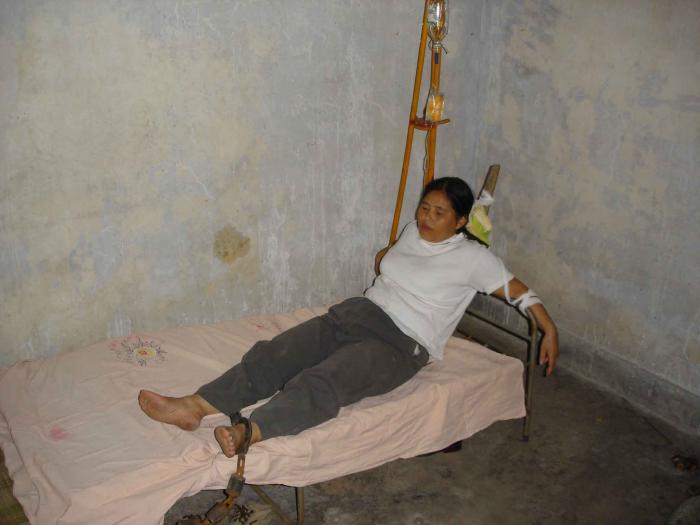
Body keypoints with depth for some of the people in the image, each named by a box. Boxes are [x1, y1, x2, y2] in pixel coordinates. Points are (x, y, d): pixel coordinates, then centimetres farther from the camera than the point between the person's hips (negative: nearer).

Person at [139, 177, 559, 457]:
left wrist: (550, 329, -5)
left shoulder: (472, 257, 0)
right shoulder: (412, 232, 19)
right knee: (275, 354, -18)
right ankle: (195, 407, -29)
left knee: (323, 382, -36)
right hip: (359, 313, 7)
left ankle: (248, 433, -58)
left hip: (402, 343, -6)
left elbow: (517, 289, 1)